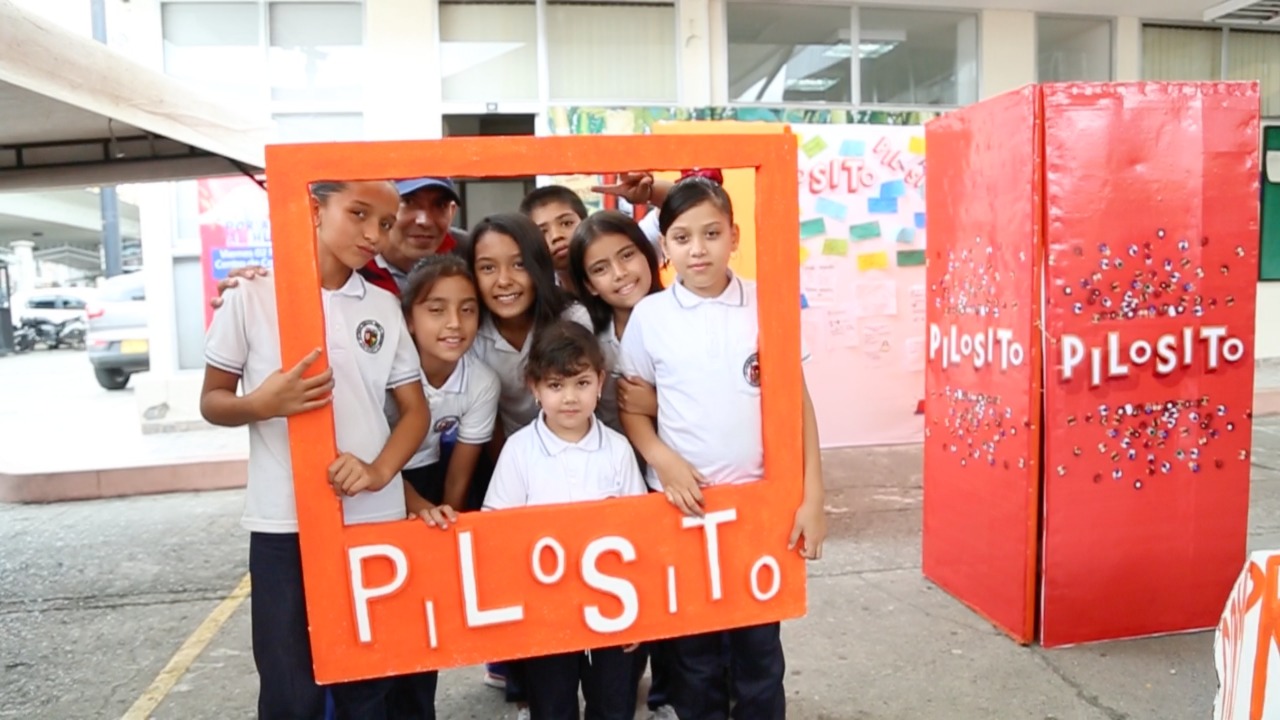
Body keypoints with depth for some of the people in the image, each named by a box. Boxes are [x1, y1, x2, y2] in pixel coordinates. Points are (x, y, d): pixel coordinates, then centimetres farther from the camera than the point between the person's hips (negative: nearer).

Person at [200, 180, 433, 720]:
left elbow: (415, 408, 6)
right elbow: (212, 401, 3)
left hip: (375, 521, 3)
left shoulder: (384, 308, 6)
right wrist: (261, 404, -19)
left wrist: (380, 471, -12)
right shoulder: (251, 298, -2)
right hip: (283, 525, -2)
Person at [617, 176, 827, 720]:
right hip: (681, 500, 0)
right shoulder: (649, 315, -4)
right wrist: (663, 461, -14)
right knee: (693, 645, 15)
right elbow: (629, 406, 3)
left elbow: (797, 402, -1)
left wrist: (812, 497, -3)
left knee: (758, 644, 12)